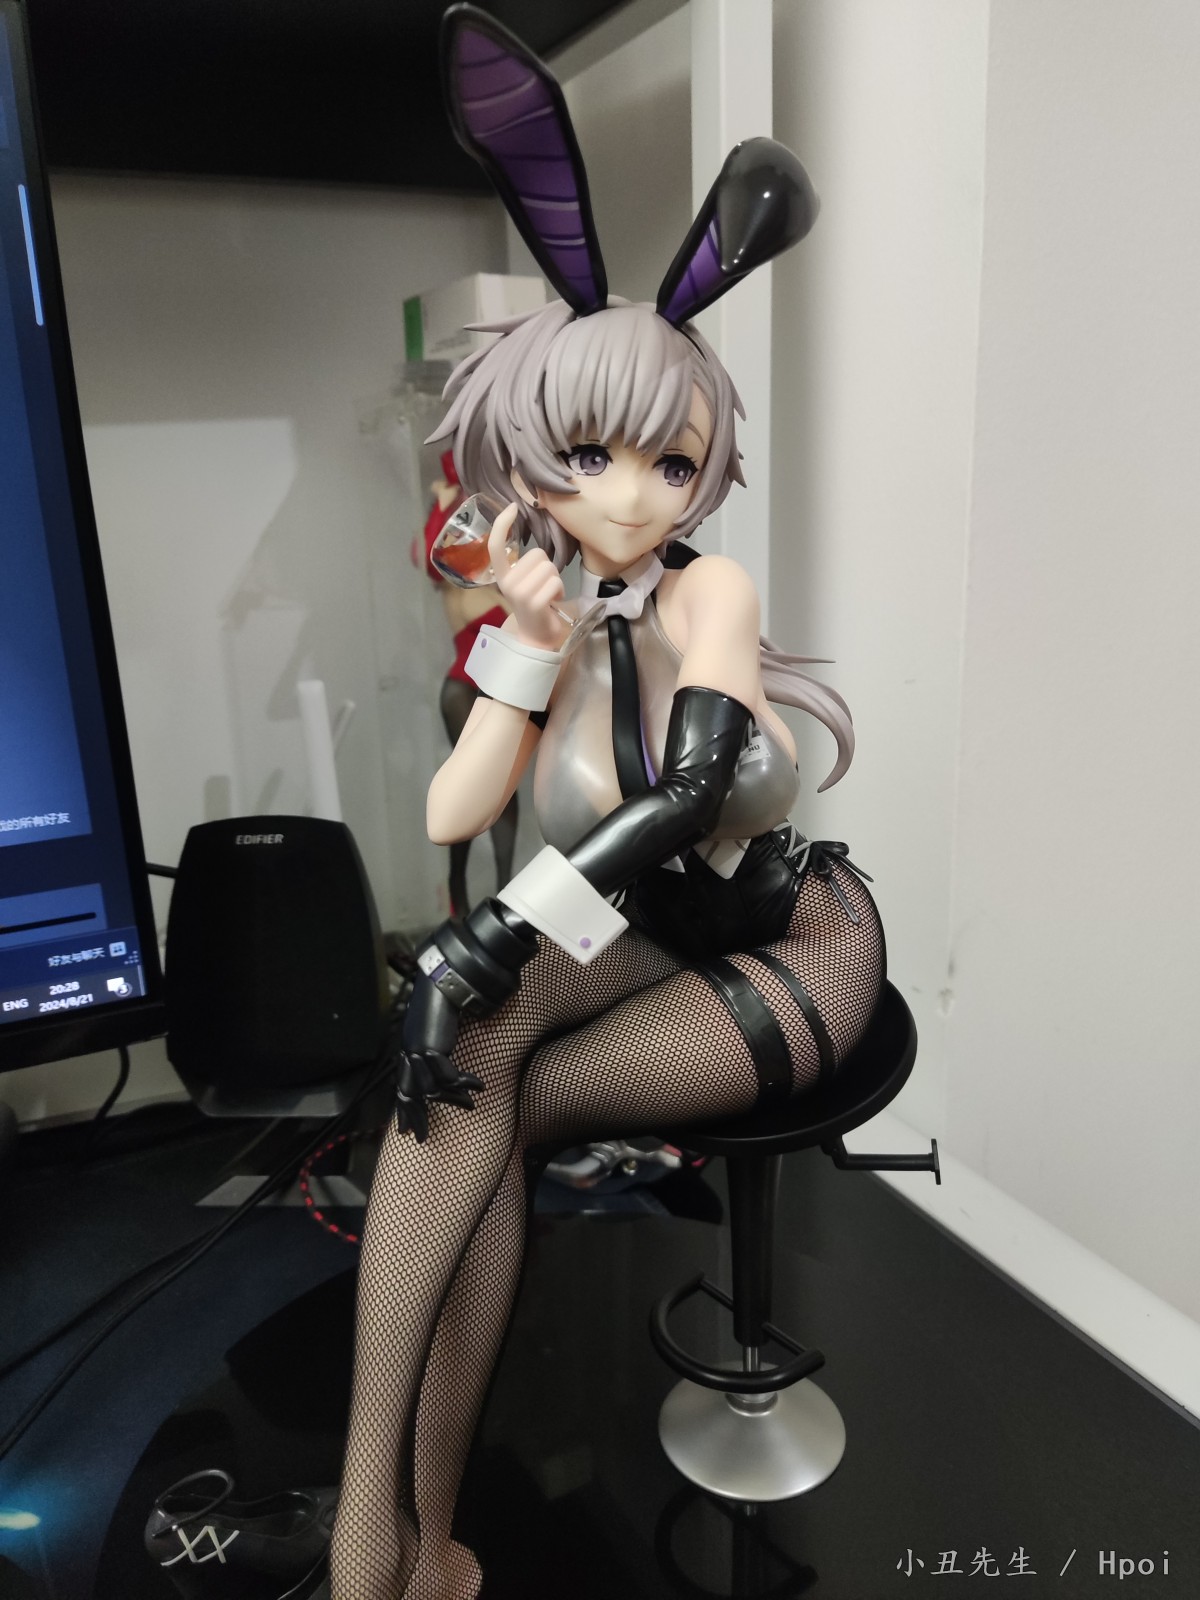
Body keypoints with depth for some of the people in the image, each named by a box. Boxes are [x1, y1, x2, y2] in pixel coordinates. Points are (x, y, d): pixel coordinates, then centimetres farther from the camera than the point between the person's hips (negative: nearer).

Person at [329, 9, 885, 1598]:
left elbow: (694, 784, -29)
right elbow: (452, 815, -13)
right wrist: (525, 639, -17)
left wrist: (502, 928, -33)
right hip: (658, 940, 5)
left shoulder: (710, 592, -12)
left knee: (480, 1089, -24)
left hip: (789, 951, -4)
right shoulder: (551, 630, 1)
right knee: (473, 1032, -25)